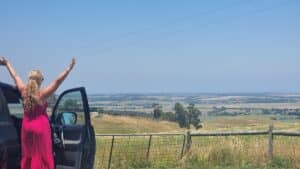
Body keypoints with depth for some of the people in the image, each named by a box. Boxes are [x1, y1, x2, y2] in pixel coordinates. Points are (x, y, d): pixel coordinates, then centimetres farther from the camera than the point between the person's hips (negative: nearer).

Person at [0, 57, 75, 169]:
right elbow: (58, 81, -24)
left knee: (27, 155, 14)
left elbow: (15, 77, 12)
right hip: (41, 126, -6)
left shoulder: (23, 91, -2)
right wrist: (69, 68, -26)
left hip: (26, 125, 6)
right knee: (41, 156, -1)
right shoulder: (42, 94, -17)